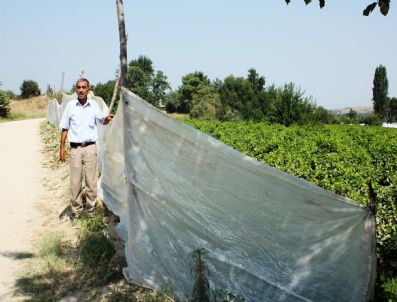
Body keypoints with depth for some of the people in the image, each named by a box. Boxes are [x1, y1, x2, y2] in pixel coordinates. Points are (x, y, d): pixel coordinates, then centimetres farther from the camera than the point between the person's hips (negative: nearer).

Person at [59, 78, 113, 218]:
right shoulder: (70, 105, 0)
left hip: (90, 147, 0)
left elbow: (102, 121, 13)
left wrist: (107, 118, -12)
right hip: (75, 148, 0)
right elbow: (65, 128, 6)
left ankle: (90, 209, 15)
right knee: (75, 181, 3)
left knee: (91, 181, 4)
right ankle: (75, 210, 15)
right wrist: (62, 147, 3)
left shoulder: (94, 105, 1)